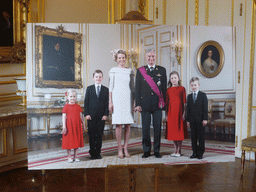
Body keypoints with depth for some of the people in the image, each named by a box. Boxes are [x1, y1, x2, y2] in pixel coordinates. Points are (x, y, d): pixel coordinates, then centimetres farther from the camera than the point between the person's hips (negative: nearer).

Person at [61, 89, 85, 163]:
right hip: (69, 126, -3)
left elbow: (81, 116, 11)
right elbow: (64, 117, -6)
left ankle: (76, 156, 18)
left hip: (77, 126, 3)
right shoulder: (66, 106, -4)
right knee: (69, 141, 2)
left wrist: (83, 125, 13)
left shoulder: (78, 106, 6)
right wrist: (64, 127, -12)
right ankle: (69, 157, 12)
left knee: (77, 140, 7)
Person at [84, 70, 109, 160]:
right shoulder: (89, 89, 7)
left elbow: (107, 103, 5)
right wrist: (86, 114, -6)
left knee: (99, 135, 4)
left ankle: (98, 153, 13)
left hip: (101, 116, 0)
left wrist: (106, 114, -5)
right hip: (91, 116, 0)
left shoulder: (105, 89, 8)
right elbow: (86, 102, 4)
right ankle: (92, 153, 12)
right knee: (92, 135, 2)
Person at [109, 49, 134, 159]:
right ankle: (120, 149, 3)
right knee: (118, 124, -4)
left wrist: (134, 101, 8)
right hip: (117, 98, -2)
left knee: (128, 124, 0)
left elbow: (132, 87, 13)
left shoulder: (130, 71, 12)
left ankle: (126, 148, 9)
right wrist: (110, 101, -4)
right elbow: (111, 87, 3)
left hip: (128, 99, 3)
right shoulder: (113, 71, 5)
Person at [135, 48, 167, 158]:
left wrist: (163, 102, 1)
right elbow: (137, 88, 4)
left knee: (157, 128, 3)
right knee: (145, 128, 3)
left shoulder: (162, 70, 9)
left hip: (157, 103, 0)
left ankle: (157, 151, 15)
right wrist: (138, 104, -2)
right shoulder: (140, 71, 7)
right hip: (145, 103, 0)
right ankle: (146, 151, 15)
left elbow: (164, 87, 8)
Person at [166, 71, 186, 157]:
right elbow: (167, 102, 10)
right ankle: (175, 150, 16)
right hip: (171, 111, 3)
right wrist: (167, 114, 5)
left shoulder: (182, 89, 1)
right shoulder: (168, 90, 8)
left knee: (179, 130, -1)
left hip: (179, 111, -3)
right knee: (172, 130, 6)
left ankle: (179, 151, 7)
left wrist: (184, 113, -5)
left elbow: (184, 102, 0)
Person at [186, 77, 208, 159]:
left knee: (201, 136, 2)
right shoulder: (189, 96, 11)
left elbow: (205, 108, -4)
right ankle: (195, 152, 14)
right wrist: (188, 120, 5)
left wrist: (205, 119, -10)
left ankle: (200, 153, 11)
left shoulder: (203, 95, 0)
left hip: (200, 119, -3)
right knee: (193, 136, 6)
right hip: (192, 120, 3)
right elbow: (188, 109, 10)